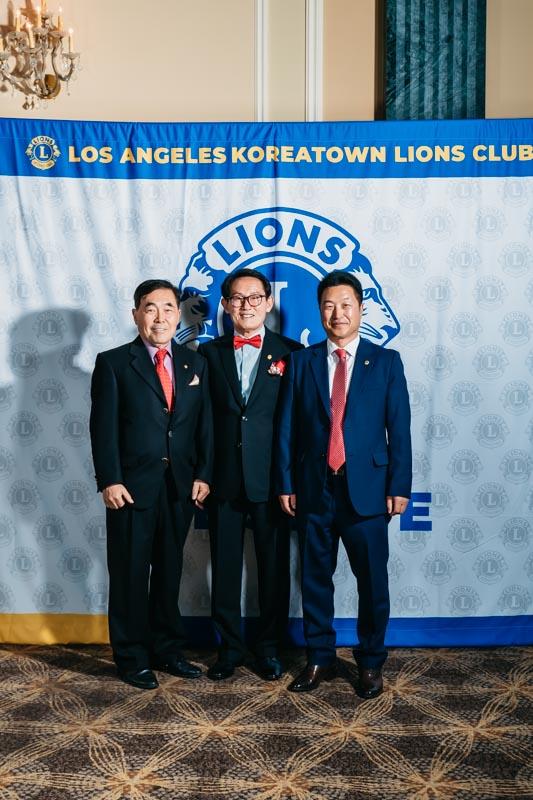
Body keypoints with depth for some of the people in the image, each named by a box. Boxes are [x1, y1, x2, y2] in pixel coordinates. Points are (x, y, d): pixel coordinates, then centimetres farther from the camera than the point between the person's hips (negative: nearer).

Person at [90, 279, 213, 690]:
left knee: (169, 572, 14)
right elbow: (103, 426, -6)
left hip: (181, 486, 4)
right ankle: (133, 657, 20)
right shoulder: (113, 363, -1)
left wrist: (203, 475, -1)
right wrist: (109, 481, -13)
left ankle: (168, 649, 28)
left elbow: (204, 424, 7)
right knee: (130, 575, 7)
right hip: (132, 486, -3)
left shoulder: (195, 363, 10)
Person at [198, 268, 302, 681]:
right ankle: (230, 646, 25)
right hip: (223, 479, 1)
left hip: (271, 479, -1)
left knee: (274, 566, 9)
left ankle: (269, 646, 26)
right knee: (225, 566, 9)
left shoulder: (291, 353, 1)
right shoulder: (209, 353, 6)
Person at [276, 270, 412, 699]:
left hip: (367, 488, -1)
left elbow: (399, 428, 0)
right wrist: (286, 484, 0)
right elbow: (288, 428, 5)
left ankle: (371, 663, 23)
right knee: (315, 579, 10)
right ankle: (320, 659, 25)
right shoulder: (302, 362, 7)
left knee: (372, 581, 6)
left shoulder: (386, 361, 3)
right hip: (314, 488, 2)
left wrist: (399, 486, -5)